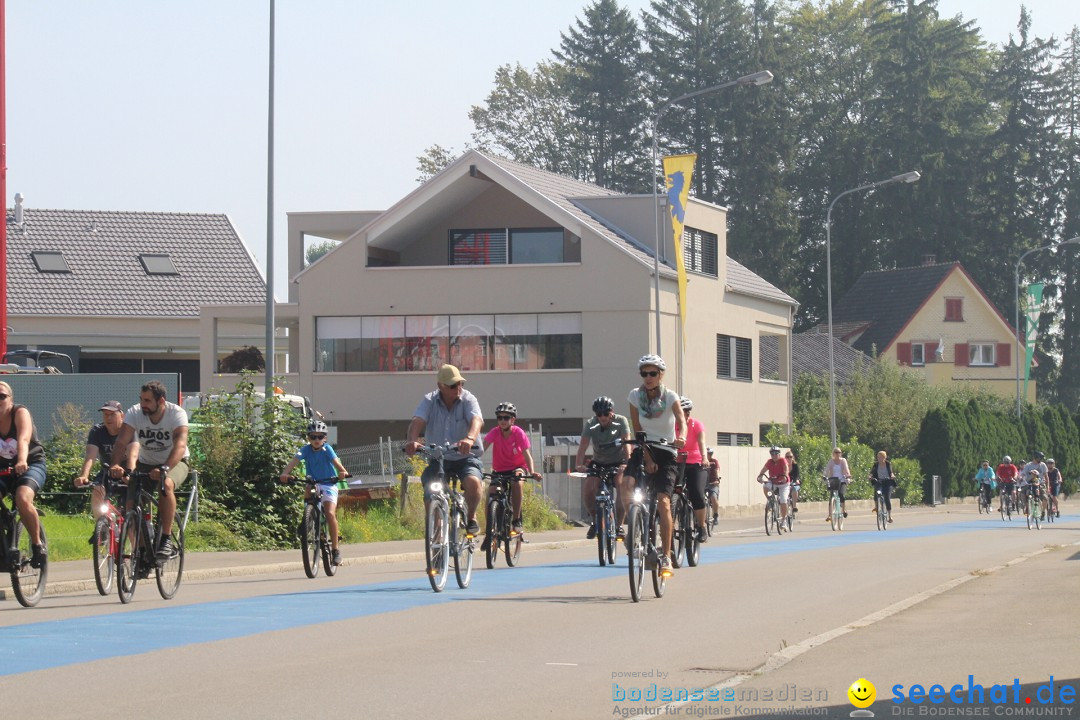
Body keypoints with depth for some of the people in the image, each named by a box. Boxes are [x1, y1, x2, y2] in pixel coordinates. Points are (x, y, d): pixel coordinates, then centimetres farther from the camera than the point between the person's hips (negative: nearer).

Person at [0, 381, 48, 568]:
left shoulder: (20, 413, -17)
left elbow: (23, 439, -34)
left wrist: (22, 462, -53)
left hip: (31, 464, -4)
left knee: (23, 499, -31)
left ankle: (37, 544, -13)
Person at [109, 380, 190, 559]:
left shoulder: (176, 413, -25)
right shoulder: (134, 413, -17)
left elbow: (180, 445, -39)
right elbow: (122, 441, -27)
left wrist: (164, 469, -56)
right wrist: (116, 465, -47)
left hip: (174, 463, -3)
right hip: (146, 463, 3)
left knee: (166, 484, -36)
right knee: (132, 505, -17)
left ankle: (166, 540, -28)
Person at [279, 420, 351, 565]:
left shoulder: (327, 448, -11)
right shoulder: (306, 450, -7)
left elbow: (335, 461, -28)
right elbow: (295, 460, -22)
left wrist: (342, 471, -49)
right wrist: (285, 473, -41)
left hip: (328, 484, -3)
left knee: (330, 513, -18)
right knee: (307, 490, -32)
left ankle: (335, 549, -10)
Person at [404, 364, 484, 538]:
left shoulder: (468, 399, -9)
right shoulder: (429, 401, -4)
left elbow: (476, 420, -29)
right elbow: (417, 421, -21)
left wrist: (470, 439, -52)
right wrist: (412, 440, -44)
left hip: (466, 457, -2)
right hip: (438, 459, 2)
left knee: (472, 481, -31)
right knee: (430, 492, -21)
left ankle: (471, 518, -6)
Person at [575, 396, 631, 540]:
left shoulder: (621, 421, -16)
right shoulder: (591, 424, -12)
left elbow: (626, 443, -27)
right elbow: (583, 445, -23)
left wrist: (627, 463, -44)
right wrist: (579, 464, -40)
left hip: (618, 463, -2)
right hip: (598, 462, 2)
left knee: (622, 485, -28)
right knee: (589, 489, -18)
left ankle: (619, 525, -19)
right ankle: (595, 521, 7)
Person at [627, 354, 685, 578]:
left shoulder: (670, 397, -8)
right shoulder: (635, 396, -3)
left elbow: (681, 421, -23)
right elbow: (638, 431, -6)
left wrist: (682, 437, -46)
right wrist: (647, 459, -16)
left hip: (666, 452, -2)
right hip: (645, 450, 2)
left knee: (663, 502, -17)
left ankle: (666, 557, -15)